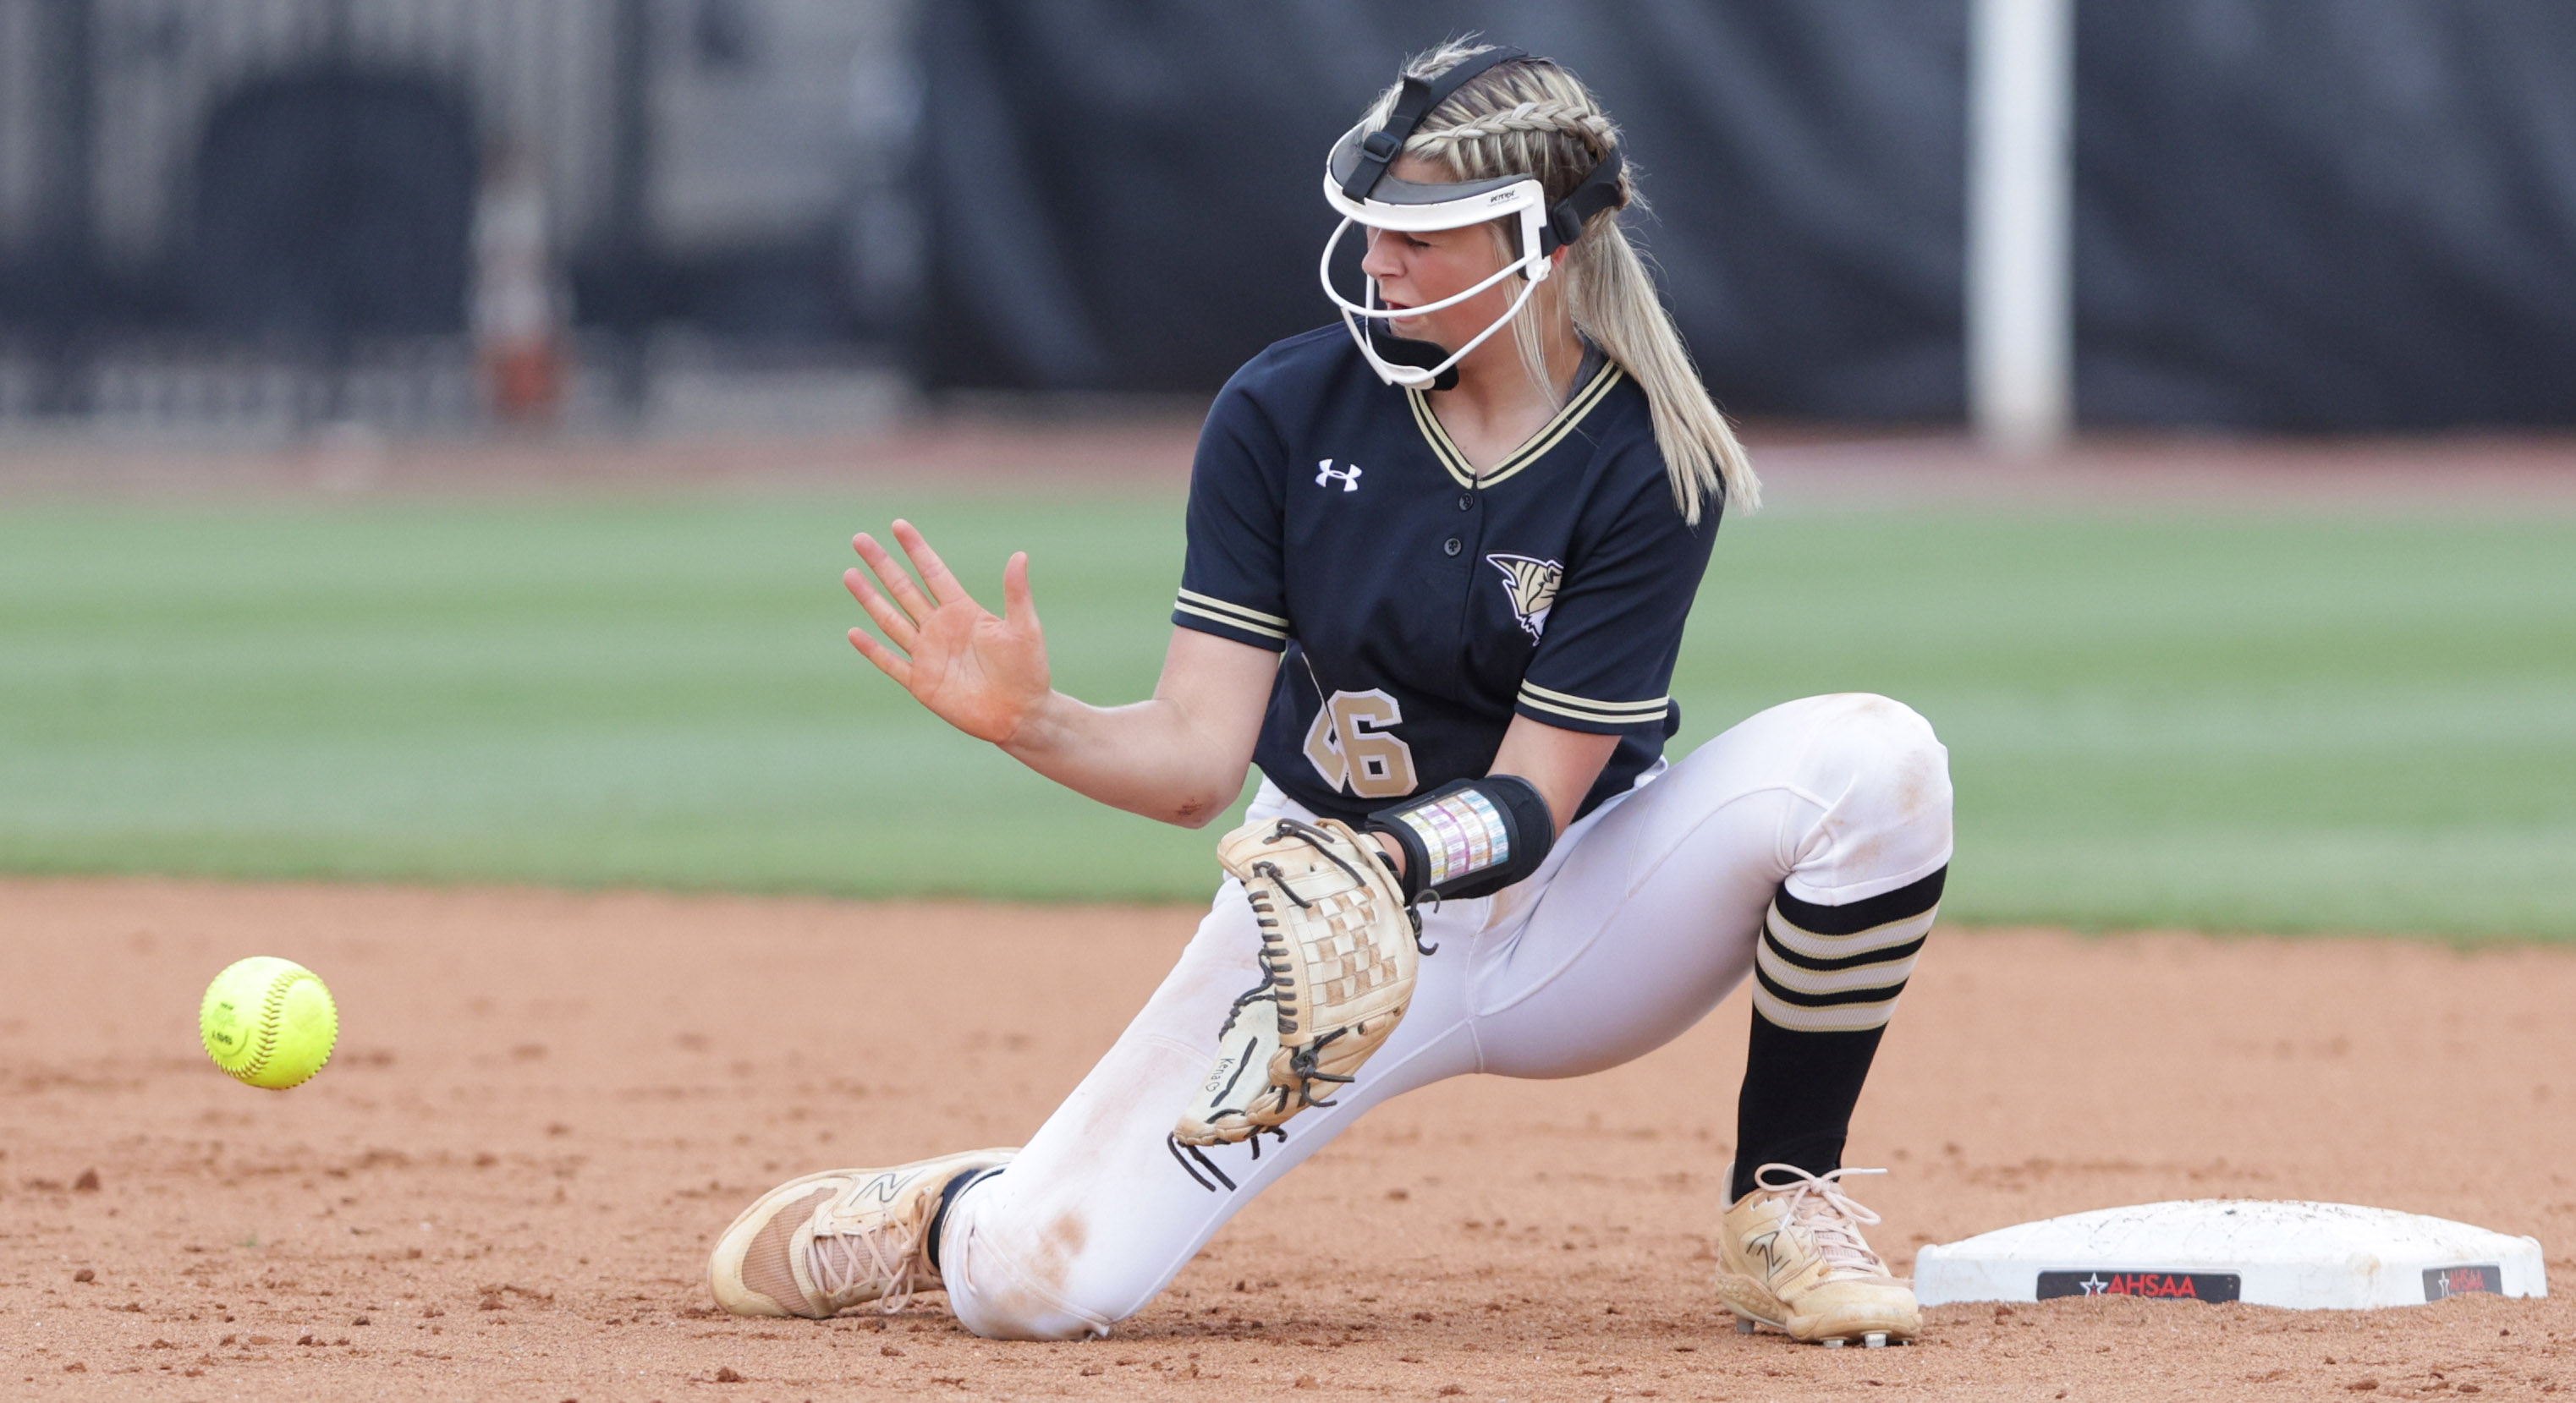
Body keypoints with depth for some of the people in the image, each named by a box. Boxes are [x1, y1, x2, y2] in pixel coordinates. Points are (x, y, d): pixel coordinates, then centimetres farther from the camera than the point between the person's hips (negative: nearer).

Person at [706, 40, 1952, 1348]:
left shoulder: (1649, 467, -15)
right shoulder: (1286, 410, -11)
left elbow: (1528, 805, -19)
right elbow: (1197, 758, -14)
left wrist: (1389, 856, -40)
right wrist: (1028, 721, -34)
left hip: (1560, 917, 0)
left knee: (1870, 755, -28)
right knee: (1035, 1282, -19)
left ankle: (1779, 1214, -10)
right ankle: (946, 1211, 23)